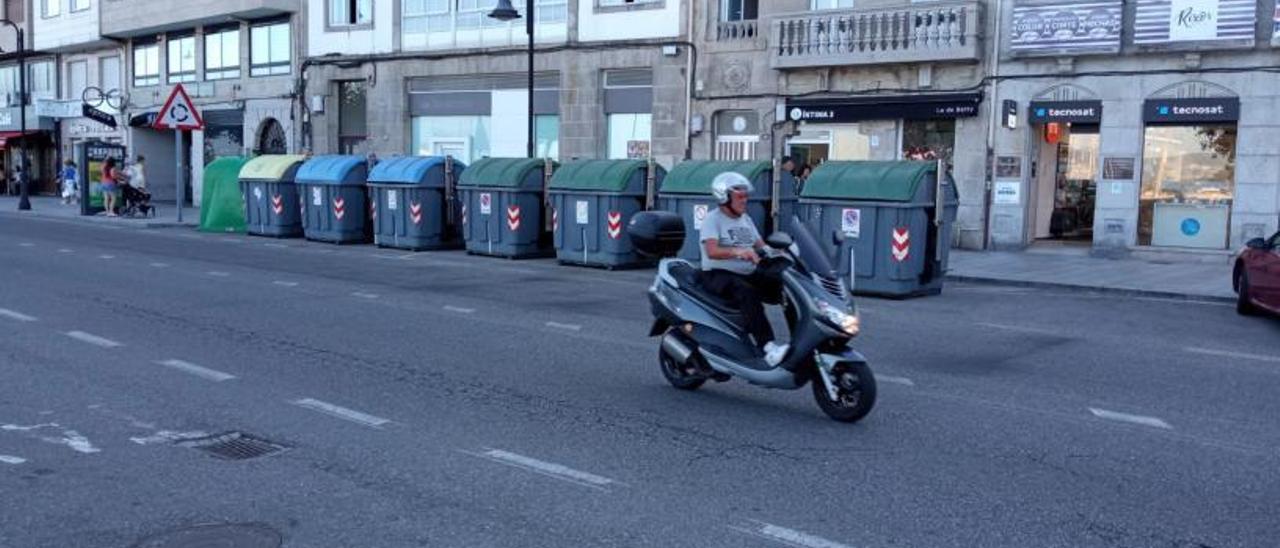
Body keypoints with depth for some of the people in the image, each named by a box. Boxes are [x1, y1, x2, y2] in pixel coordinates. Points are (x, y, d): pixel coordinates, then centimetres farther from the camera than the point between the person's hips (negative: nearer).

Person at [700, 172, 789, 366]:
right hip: (718, 275, -7)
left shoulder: (746, 219, 18)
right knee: (747, 293, -38)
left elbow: (761, 246, 13)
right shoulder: (712, 219, -6)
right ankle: (768, 347, -47)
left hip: (748, 274, 7)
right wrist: (737, 251, -39)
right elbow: (712, 251, -22)